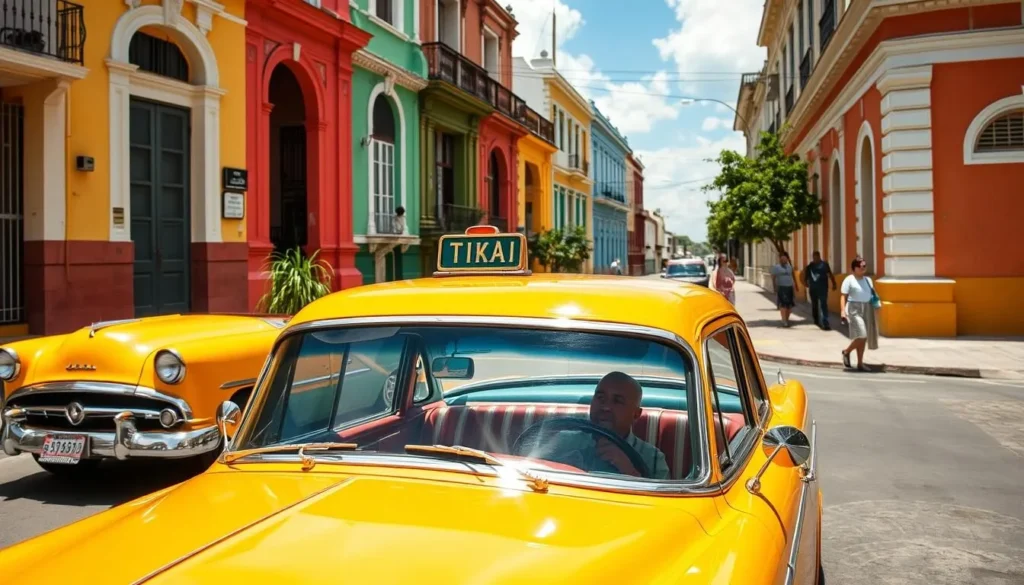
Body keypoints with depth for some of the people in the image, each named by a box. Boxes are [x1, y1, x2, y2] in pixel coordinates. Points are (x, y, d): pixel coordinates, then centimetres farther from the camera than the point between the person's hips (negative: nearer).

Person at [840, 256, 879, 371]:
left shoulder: (868, 279, 15)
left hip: (867, 309, 7)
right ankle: (846, 352, 8)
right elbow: (843, 296, -10)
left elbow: (872, 294, 23)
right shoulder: (849, 280, -5)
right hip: (854, 309, -7)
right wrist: (843, 310, -21)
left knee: (864, 337, 8)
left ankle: (860, 363, 16)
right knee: (861, 336, -17)